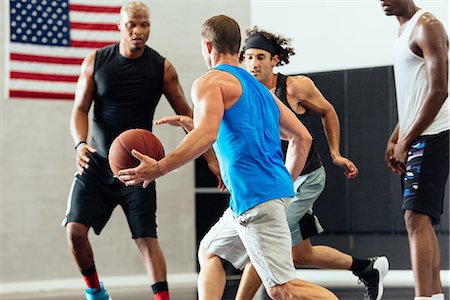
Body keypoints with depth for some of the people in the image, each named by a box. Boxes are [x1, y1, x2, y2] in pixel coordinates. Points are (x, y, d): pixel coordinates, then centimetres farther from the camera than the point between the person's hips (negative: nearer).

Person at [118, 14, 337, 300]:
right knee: (210, 252, 25)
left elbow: (206, 135, -20)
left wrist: (159, 168, -19)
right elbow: (302, 138, 22)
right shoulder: (260, 88, 23)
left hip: (254, 194, -9)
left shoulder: (209, 82, -2)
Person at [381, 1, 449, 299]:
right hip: (415, 139, 10)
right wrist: (394, 140, 15)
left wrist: (405, 141, -16)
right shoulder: (405, 29, 19)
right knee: (423, 220, 10)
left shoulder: (426, 26, -11)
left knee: (417, 218, -16)